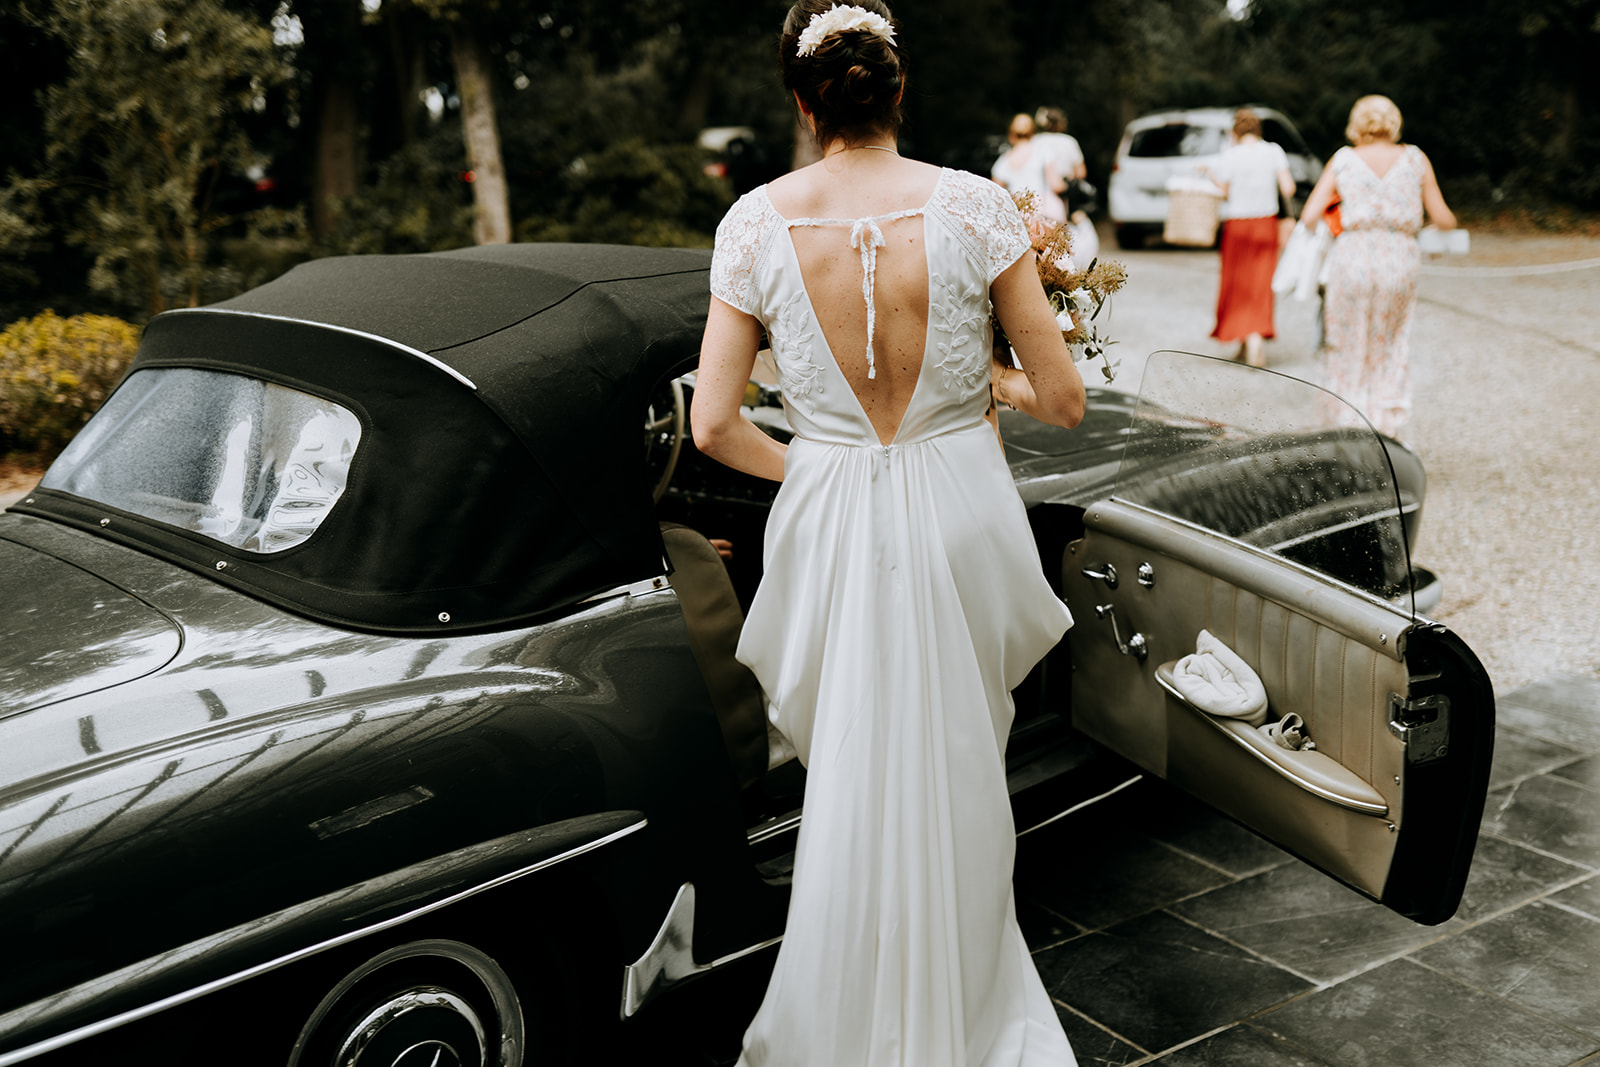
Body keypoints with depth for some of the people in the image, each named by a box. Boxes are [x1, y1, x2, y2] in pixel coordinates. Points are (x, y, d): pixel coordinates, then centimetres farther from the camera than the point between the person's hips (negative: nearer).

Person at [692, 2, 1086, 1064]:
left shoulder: (757, 223, -7)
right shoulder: (974, 207, -10)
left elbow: (713, 426, -4)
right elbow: (1064, 399, -4)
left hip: (827, 528, 1)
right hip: (961, 517, 0)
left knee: (855, 787, 18)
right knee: (956, 786, 19)